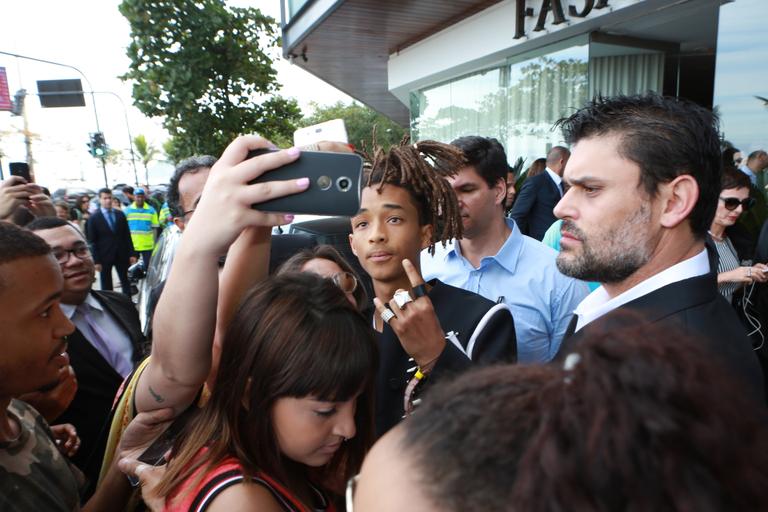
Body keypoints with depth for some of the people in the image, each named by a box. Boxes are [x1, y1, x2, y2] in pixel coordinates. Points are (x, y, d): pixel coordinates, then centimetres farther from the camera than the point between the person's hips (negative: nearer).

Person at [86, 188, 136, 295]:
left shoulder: (120, 214, 6)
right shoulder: (94, 218, -3)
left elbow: (127, 235, 7)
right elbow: (92, 241, -4)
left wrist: (132, 254, 2)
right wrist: (96, 261, -9)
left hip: (122, 255, 3)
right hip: (104, 256, -3)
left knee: (126, 282, 9)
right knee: (106, 287, 7)